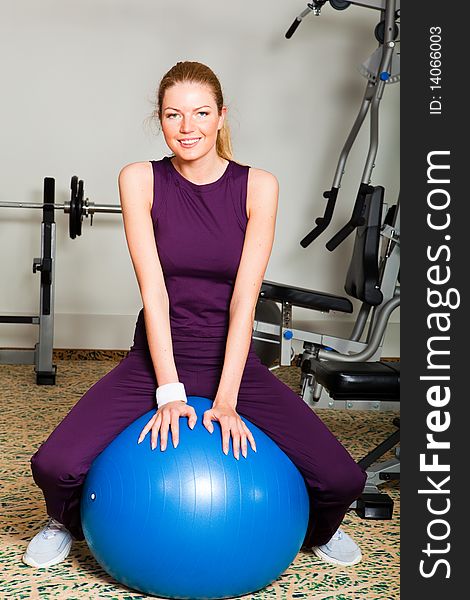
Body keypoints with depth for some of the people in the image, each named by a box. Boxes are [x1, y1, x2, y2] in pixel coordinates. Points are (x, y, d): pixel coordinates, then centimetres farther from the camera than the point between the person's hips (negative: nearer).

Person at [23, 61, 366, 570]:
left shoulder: (258, 186, -6)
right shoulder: (140, 180, -6)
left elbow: (244, 298, -12)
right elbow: (154, 291, -12)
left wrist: (225, 399, -17)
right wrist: (169, 391, -17)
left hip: (234, 358, 0)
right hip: (156, 356, 0)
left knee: (341, 480, -15)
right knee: (53, 467, -21)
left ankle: (319, 530, 24)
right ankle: (67, 523, 17)